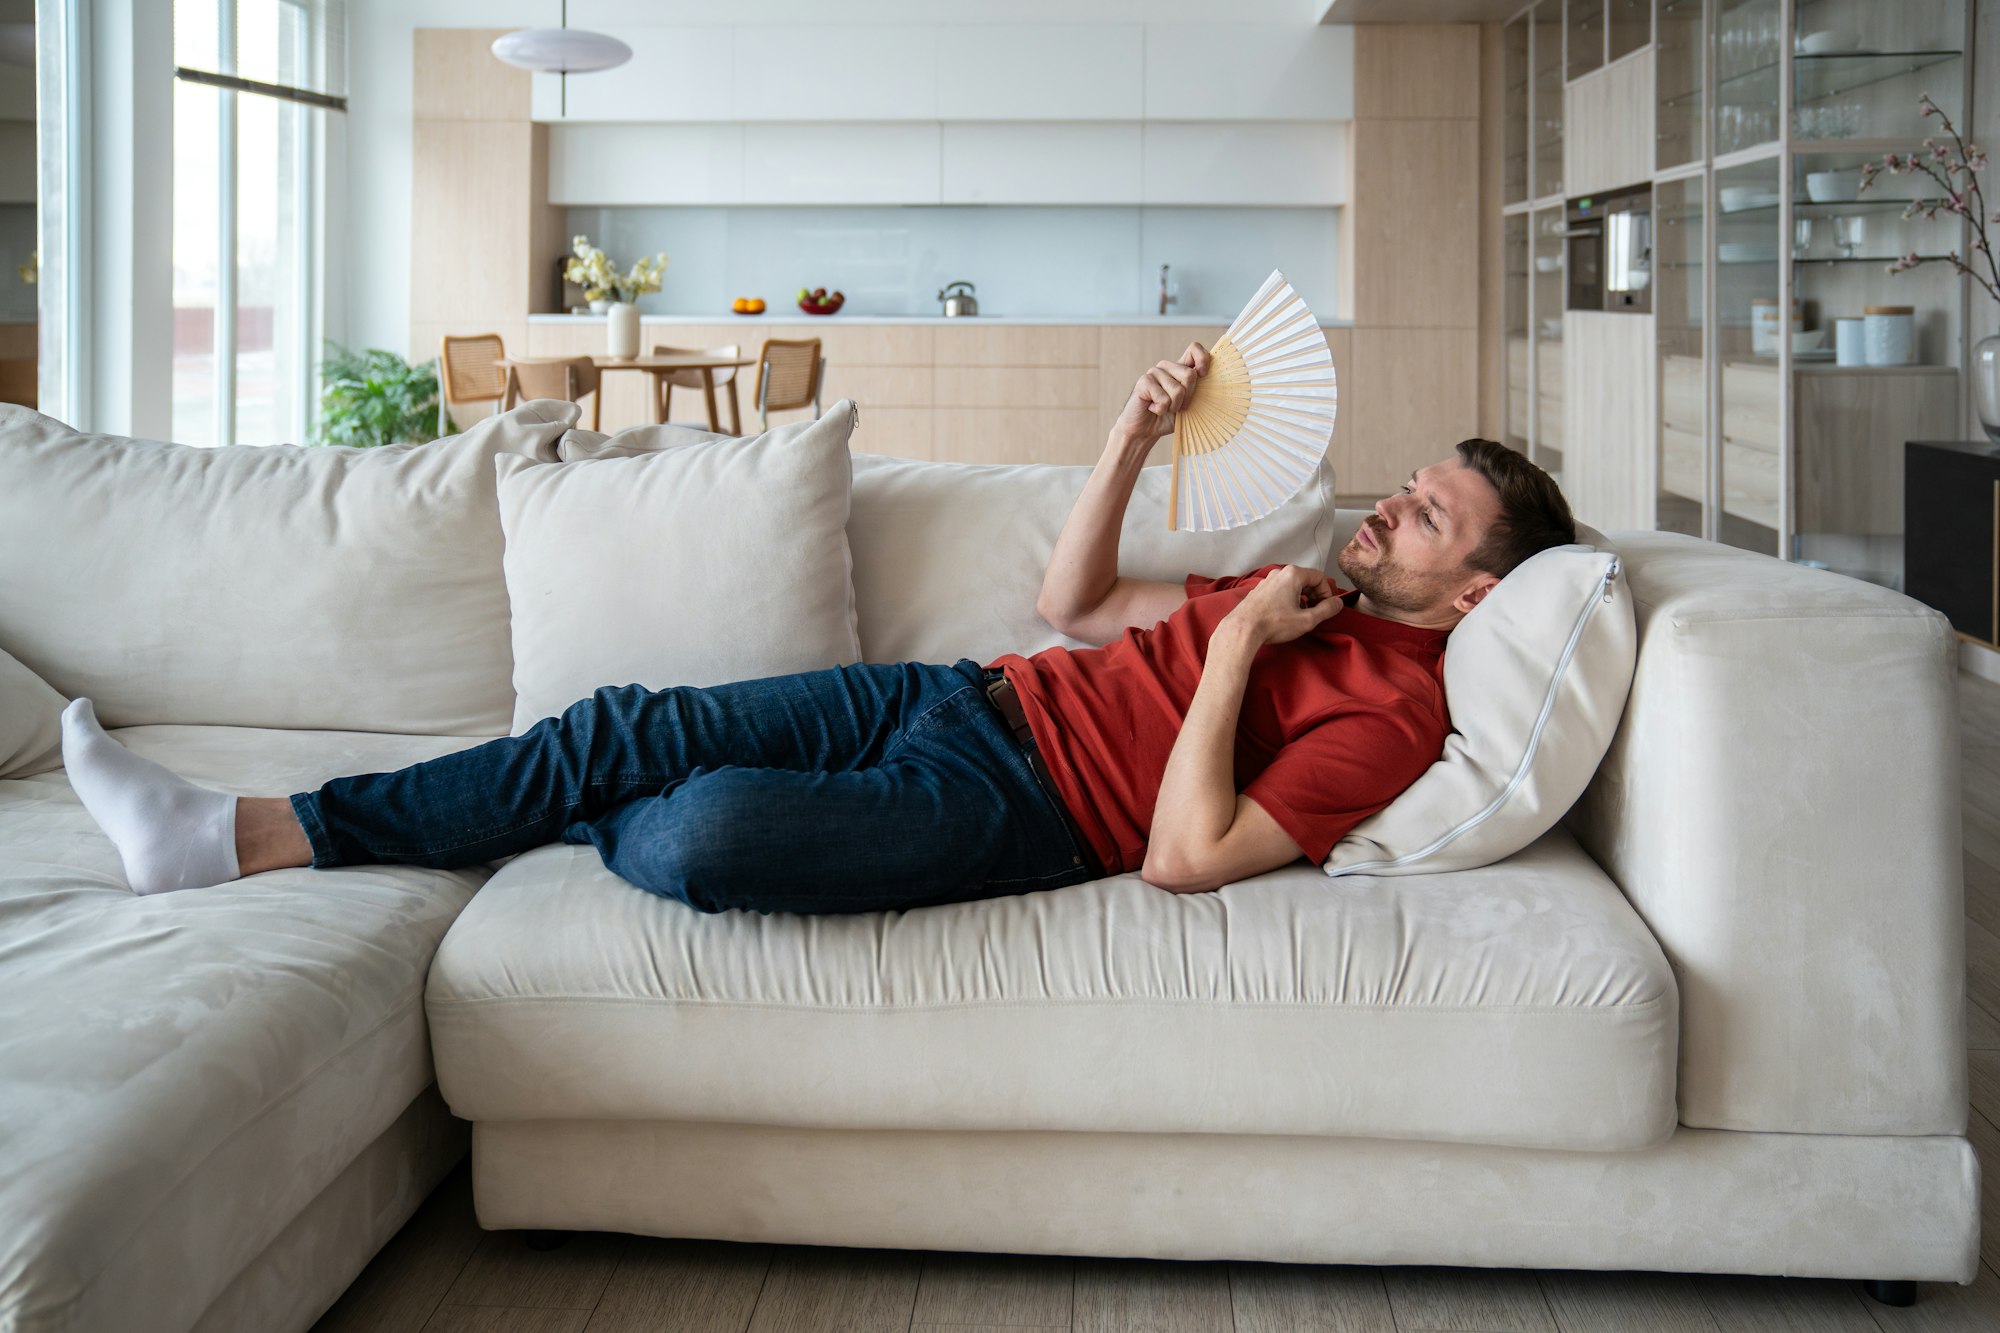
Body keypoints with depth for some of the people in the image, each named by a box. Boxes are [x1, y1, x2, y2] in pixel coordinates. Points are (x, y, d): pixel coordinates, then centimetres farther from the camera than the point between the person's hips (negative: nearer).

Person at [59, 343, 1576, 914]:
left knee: (706, 829, -33)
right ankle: (244, 836, -3)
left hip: (1009, 805, -8)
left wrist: (1238, 648, -16)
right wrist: (1135, 437, 9)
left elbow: (1185, 856, -23)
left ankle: (605, 837, 4)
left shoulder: (1391, 714, -10)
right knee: (628, 726, -6)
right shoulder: (1303, 586, 18)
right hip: (959, 695, 9)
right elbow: (1074, 604, 21)